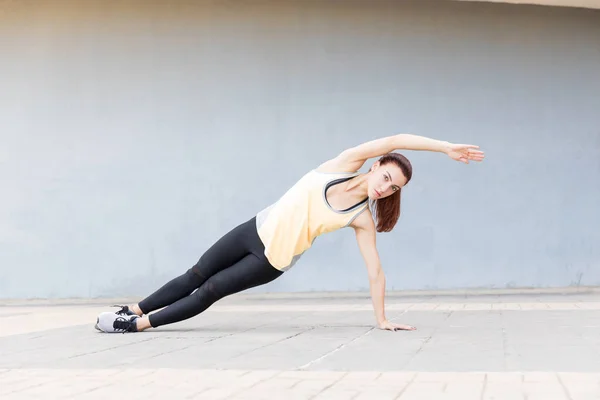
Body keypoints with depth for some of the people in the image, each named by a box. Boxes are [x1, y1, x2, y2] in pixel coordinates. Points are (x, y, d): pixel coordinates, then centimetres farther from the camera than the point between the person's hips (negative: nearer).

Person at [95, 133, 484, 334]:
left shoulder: (363, 219, -10)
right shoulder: (345, 165, -11)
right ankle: (133, 310, 24)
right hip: (258, 229, 1)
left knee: (208, 293, -2)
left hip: (274, 260, -1)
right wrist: (446, 147, -21)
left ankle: (140, 324, 10)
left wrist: (382, 320, -12)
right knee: (195, 276, 9)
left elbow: (376, 271, -7)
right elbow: (393, 141, -20)